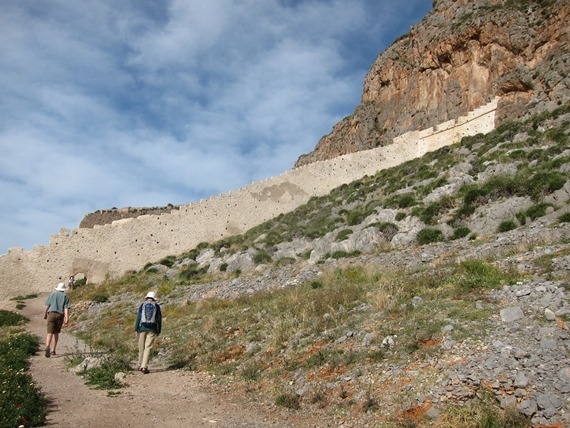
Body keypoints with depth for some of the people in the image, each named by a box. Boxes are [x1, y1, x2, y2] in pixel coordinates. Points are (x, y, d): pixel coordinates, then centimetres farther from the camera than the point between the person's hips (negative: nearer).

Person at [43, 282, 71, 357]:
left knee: (50, 333, -6)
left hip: (51, 314, -1)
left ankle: (47, 346, -32)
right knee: (56, 333, 17)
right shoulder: (66, 296, 6)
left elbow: (47, 306, 7)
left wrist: (45, 314, 22)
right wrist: (67, 318, -9)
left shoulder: (52, 294, 9)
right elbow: (66, 308, -4)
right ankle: (53, 350, 19)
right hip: (60, 315, 1)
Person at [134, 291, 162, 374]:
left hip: (142, 327, 1)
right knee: (148, 348, -4)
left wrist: (136, 329, -1)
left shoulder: (142, 305, 4)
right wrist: (159, 331, 10)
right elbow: (159, 319, 3)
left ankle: (140, 366, 27)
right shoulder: (157, 306, 5)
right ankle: (144, 367, -15)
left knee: (141, 347, 14)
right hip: (152, 329, -1)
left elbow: (138, 317, -2)